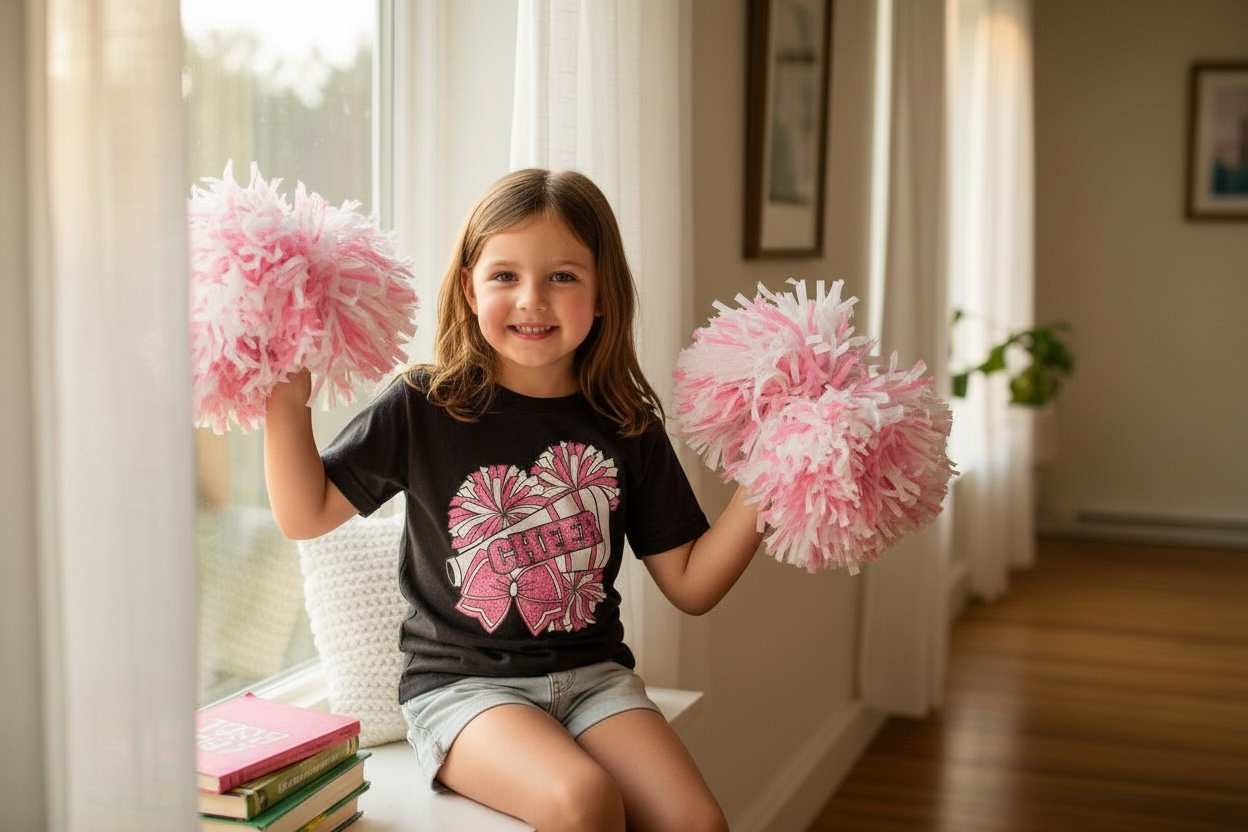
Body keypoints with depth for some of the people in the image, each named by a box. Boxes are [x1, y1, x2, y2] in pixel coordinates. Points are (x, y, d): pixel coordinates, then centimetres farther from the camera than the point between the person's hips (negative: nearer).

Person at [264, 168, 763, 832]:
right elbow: (306, 515, 1)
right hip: (462, 683, -2)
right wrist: (287, 403, -12)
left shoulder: (627, 427, 2)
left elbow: (691, 584, 5)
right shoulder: (423, 408, -3)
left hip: (592, 673, 3)